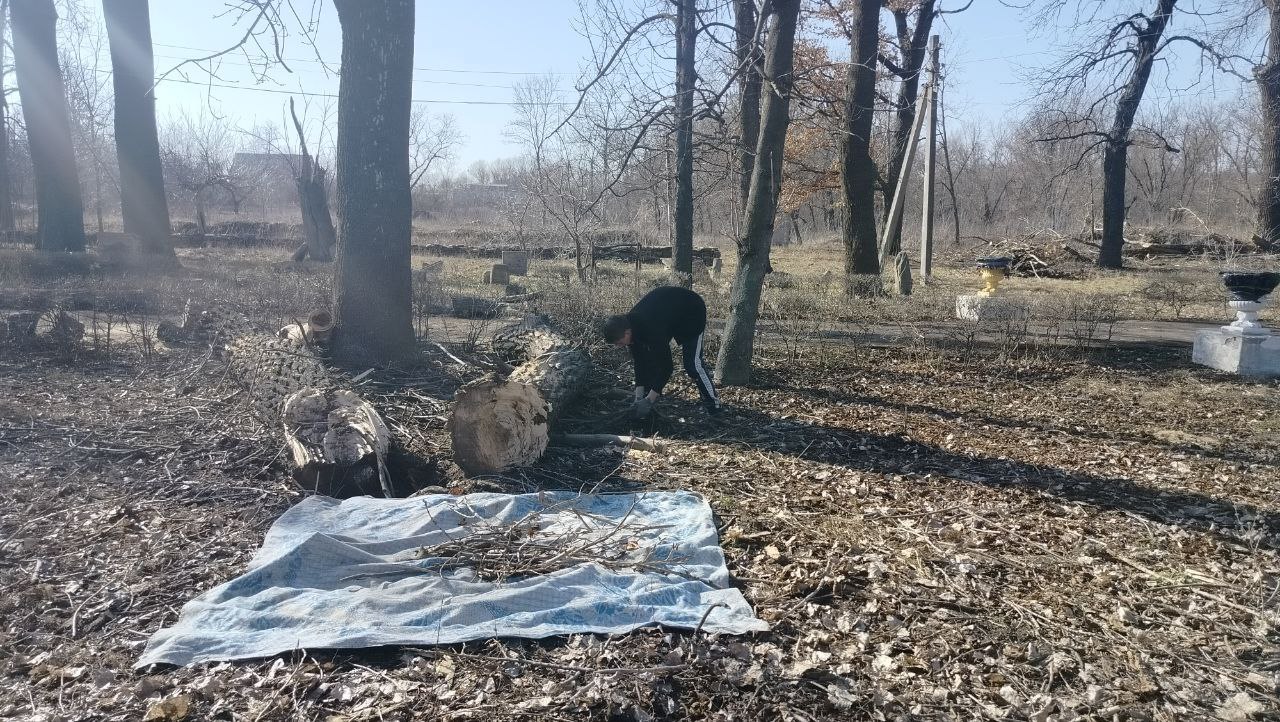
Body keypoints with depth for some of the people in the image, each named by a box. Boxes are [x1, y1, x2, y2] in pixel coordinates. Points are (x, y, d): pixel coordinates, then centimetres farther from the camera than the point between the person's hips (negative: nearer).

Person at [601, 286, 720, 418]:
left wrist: (649, 400, -34)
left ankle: (713, 405, 1)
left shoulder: (651, 329, -42)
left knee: (692, 363, -14)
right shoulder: (628, 325, -18)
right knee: (649, 358, 0)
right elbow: (639, 362, -10)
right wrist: (639, 397, -13)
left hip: (692, 312, -8)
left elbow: (666, 365, -37)